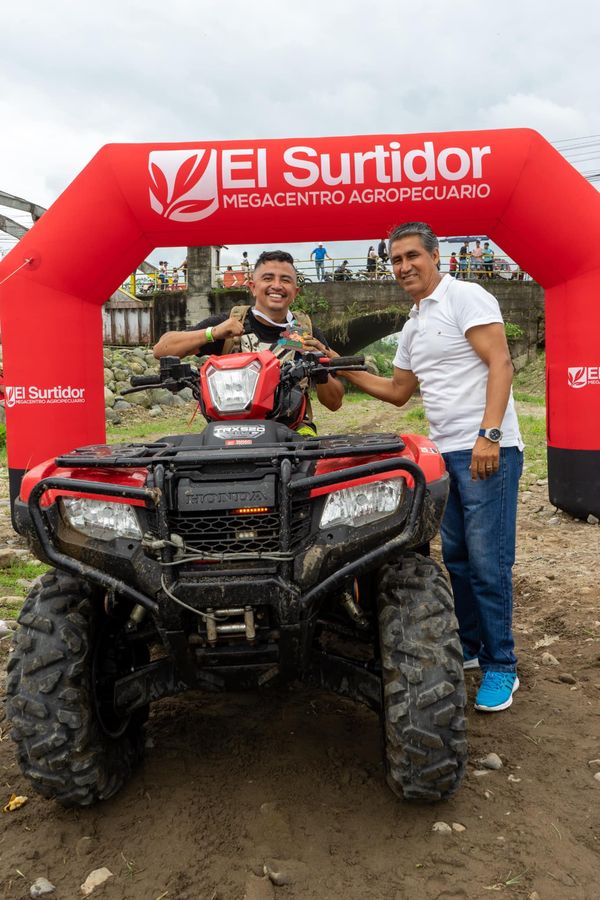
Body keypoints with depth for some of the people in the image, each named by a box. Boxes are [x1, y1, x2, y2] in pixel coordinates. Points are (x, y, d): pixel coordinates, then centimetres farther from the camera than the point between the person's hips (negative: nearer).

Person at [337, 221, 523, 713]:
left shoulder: (466, 297, -7)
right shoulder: (412, 326, 19)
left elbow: (500, 364, -16)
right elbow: (398, 391, 23)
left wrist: (488, 435, -25)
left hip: (487, 450, -9)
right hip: (446, 452, 9)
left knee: (488, 561, -5)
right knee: (457, 556, 15)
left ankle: (501, 666, 9)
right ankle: (470, 645, 29)